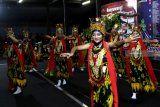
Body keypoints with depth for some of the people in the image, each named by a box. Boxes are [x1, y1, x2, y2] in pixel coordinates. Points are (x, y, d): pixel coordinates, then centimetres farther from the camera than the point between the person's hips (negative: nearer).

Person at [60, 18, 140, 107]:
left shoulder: (107, 45, -12)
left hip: (106, 77, -4)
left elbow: (116, 44, -32)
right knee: (96, 96, 18)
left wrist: (124, 41, -54)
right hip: (95, 77, 4)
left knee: (107, 95, 1)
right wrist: (72, 53, -21)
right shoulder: (90, 45, 0)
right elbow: (77, 47, 2)